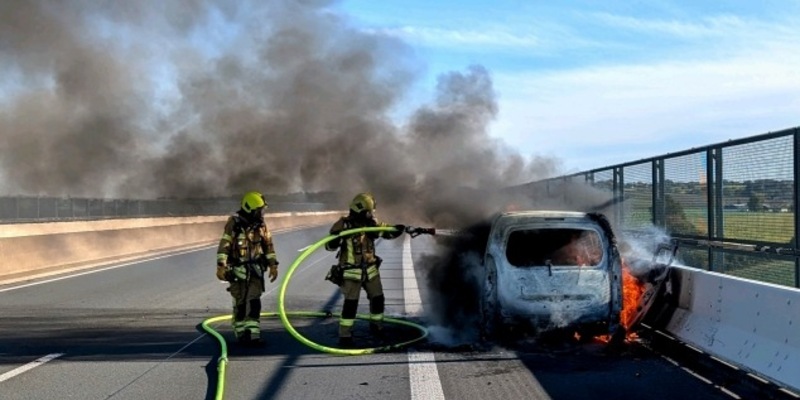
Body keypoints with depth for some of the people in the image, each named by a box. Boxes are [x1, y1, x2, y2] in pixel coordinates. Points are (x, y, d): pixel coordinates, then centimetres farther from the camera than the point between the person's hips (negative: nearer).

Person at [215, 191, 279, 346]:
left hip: (255, 269, 4)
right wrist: (221, 266, -17)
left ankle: (253, 334, 0)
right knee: (240, 303, 4)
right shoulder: (234, 223, -11)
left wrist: (273, 265, 9)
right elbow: (224, 245, -13)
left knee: (254, 302, -2)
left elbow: (268, 244, 12)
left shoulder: (261, 224, 5)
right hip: (238, 269, -4)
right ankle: (241, 334, 16)